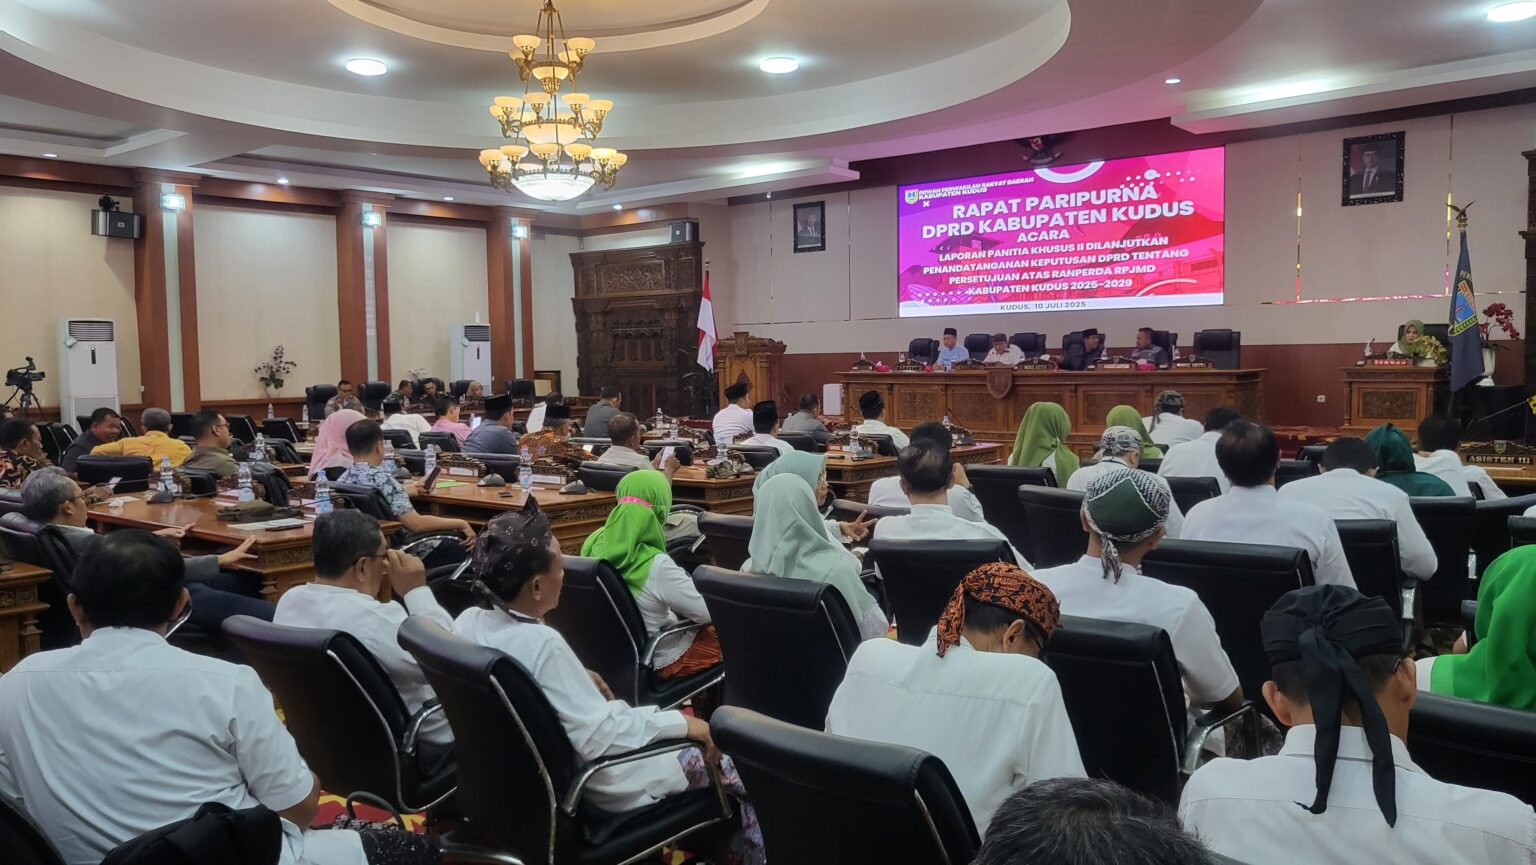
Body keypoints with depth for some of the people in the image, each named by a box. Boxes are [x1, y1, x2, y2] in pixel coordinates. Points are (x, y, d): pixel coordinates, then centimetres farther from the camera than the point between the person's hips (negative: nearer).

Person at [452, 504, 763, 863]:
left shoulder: (468, 621, -8)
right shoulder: (541, 643, -32)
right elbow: (599, 738, -30)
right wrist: (680, 723, -20)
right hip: (581, 781, -9)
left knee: (666, 718, 22)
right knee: (721, 755, 4)